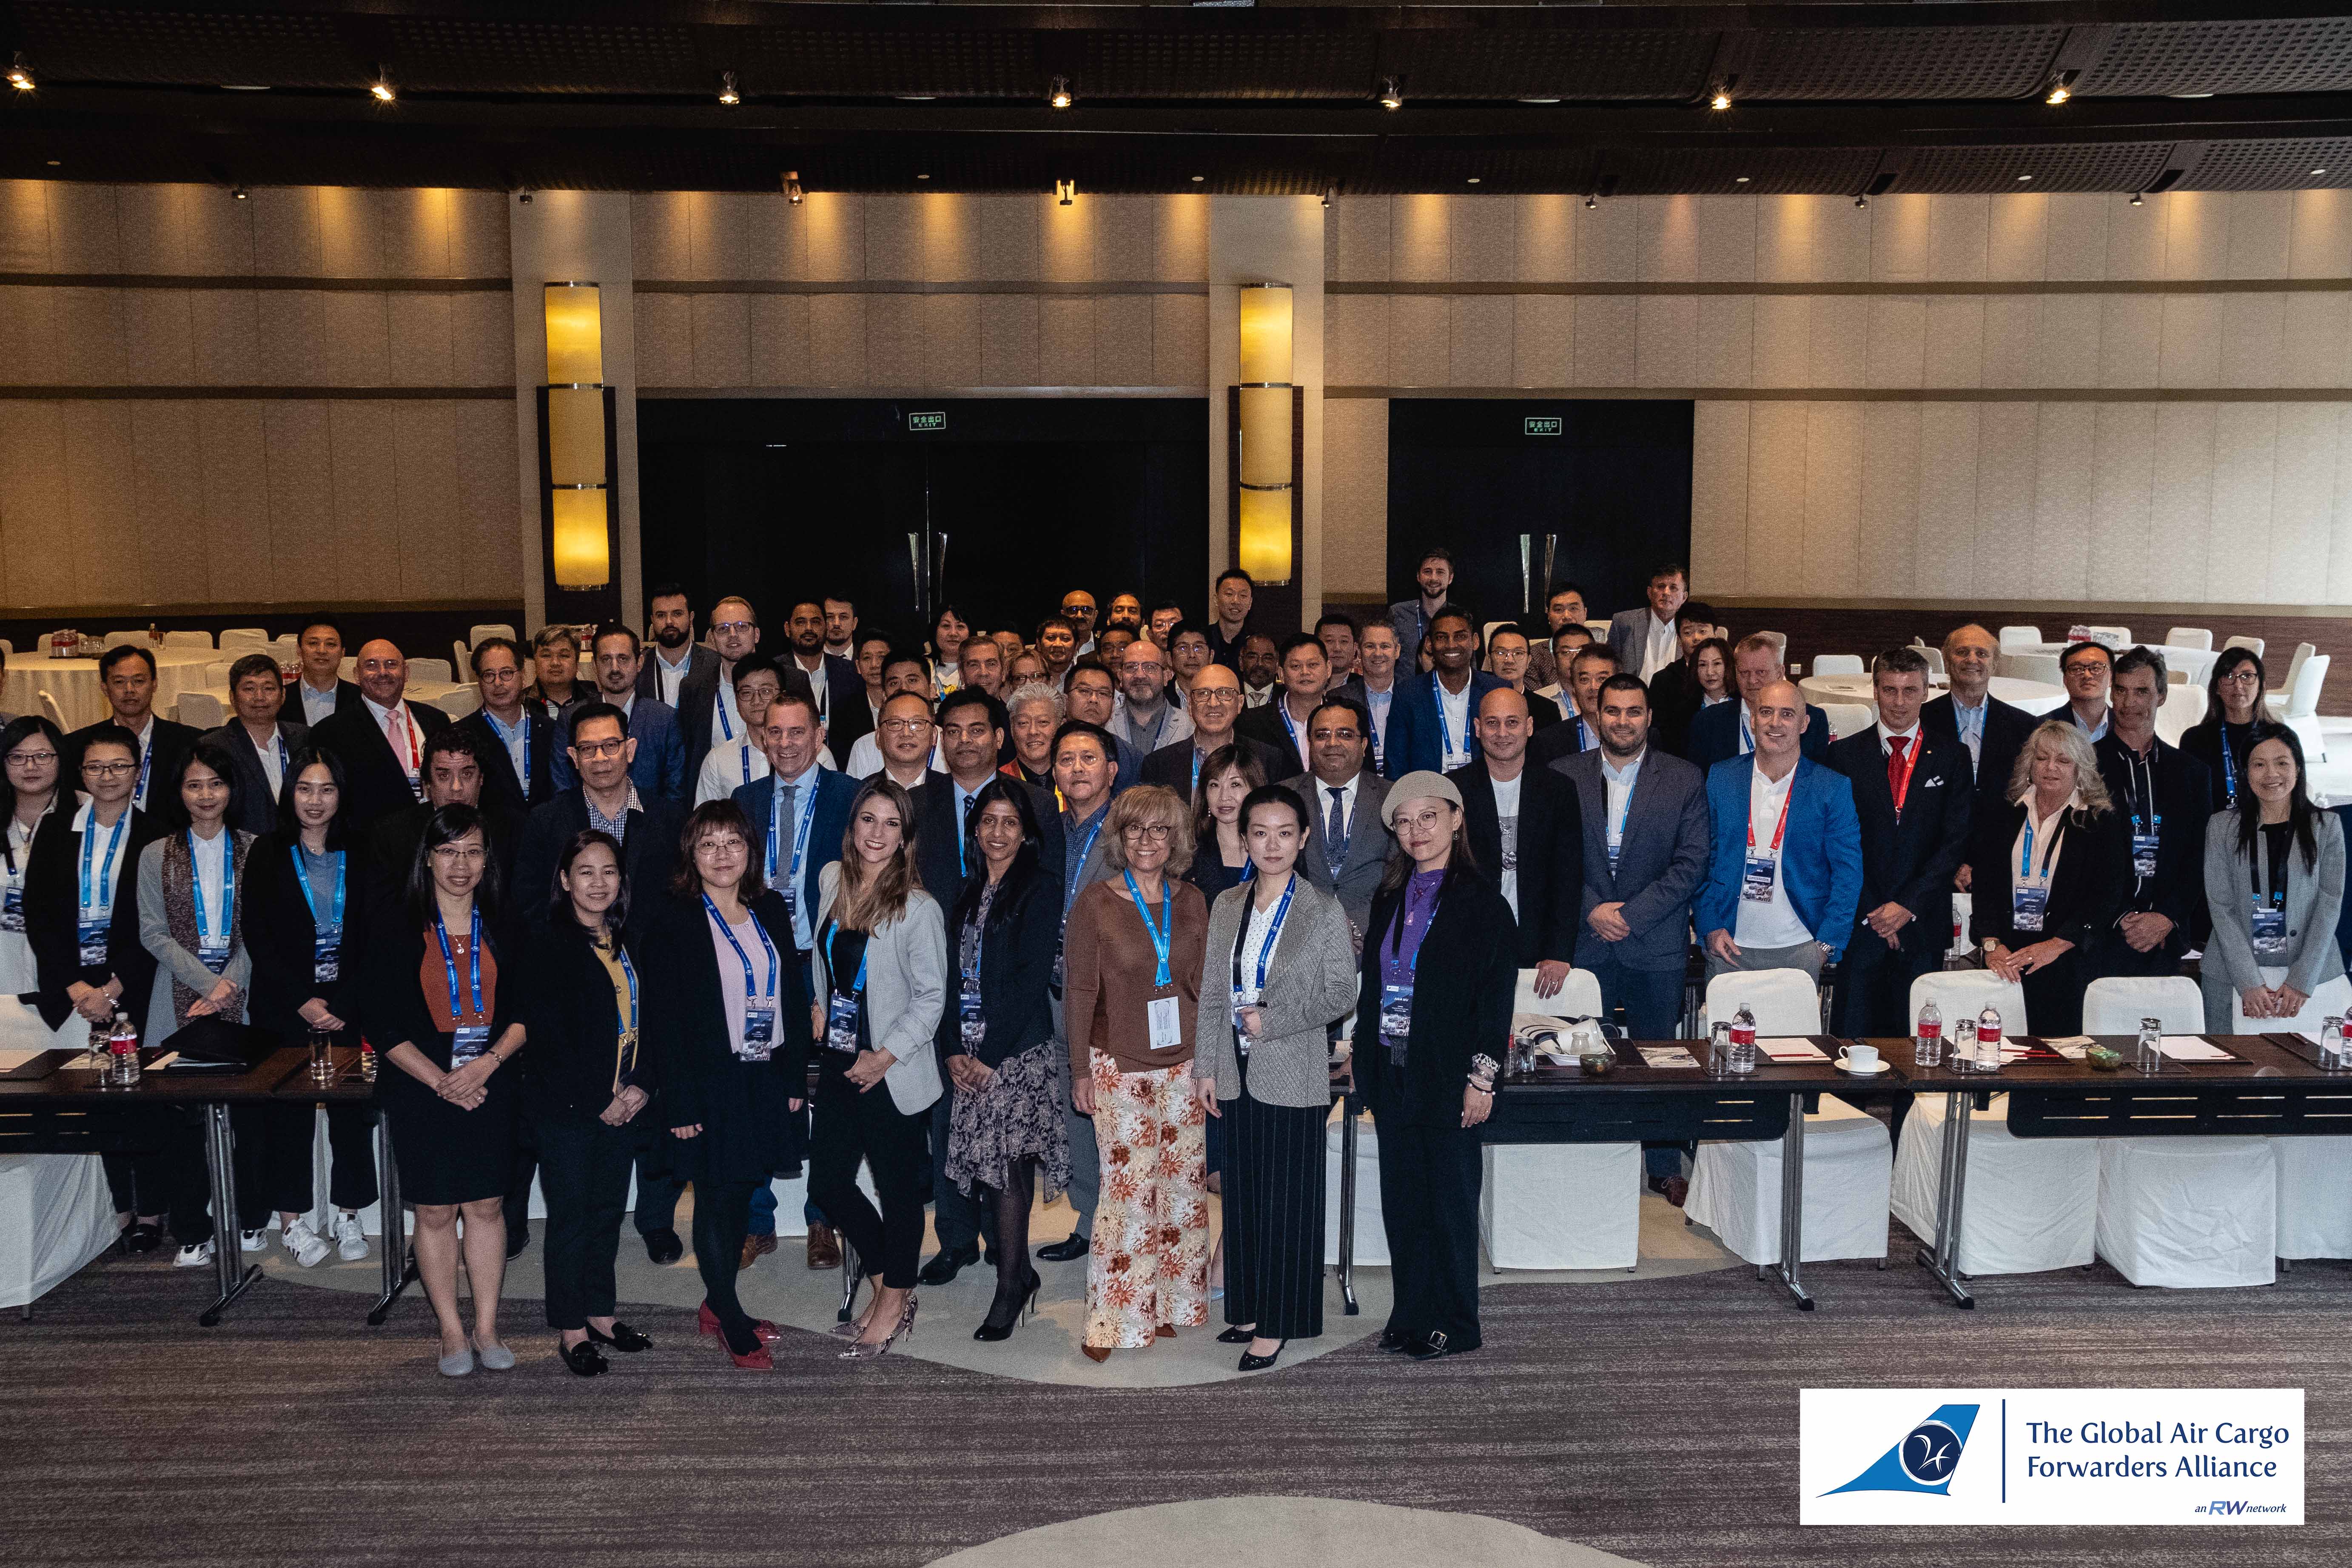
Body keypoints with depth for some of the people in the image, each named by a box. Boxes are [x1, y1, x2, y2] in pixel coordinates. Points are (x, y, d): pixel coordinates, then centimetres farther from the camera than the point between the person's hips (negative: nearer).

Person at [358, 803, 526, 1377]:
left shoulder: (503, 931, 6)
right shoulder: (397, 932, -1)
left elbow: (524, 1012, 5)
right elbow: (381, 1024, -4)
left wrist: (488, 1062, -13)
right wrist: (440, 1080, -13)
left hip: (490, 1088, 2)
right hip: (422, 1091, -2)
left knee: (487, 1205, 5)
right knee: (435, 1212, 4)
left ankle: (486, 1329, 16)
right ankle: (452, 1333, 16)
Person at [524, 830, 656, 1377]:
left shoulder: (628, 942, 11)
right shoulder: (546, 942, -8)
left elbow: (649, 1020, 11)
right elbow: (546, 1032, -13)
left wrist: (640, 1085, -4)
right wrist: (596, 1101, -13)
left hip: (624, 1104, 6)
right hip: (566, 1107, -6)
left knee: (609, 1209, 12)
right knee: (571, 1214, 1)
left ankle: (600, 1312, 25)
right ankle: (570, 1328, 12)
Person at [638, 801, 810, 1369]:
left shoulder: (771, 909, 8)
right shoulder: (673, 922, -7)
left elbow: (794, 996, 10)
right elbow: (666, 1018, -10)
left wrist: (796, 1078, 5)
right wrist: (681, 1104, -13)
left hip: (767, 1080, 5)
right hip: (711, 1084, -5)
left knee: (743, 1193, 13)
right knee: (717, 1202, 2)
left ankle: (717, 1304, 29)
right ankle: (731, 1323, 15)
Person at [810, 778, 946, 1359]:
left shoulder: (919, 908, -16)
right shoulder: (831, 880, 2)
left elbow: (932, 996, -14)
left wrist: (885, 1057, -17)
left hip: (893, 1071, -6)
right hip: (839, 1060, 6)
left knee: (899, 1188, 8)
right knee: (826, 1182, 11)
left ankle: (894, 1301, 27)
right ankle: (887, 1281, 31)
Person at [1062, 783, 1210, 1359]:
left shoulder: (1191, 902, 7)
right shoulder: (1095, 904, -4)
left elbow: (1203, 985, 12)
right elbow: (1079, 992, -2)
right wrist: (1080, 1070, -4)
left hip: (1183, 1064, 4)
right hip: (1119, 1067, -4)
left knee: (1181, 1184, 8)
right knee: (1128, 1189, -7)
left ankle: (1167, 1305, 22)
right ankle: (1111, 1320, 4)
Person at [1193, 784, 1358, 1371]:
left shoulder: (1325, 911, -5)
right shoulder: (1226, 906, 8)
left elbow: (1340, 995, -6)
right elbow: (1211, 992, 10)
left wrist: (1272, 1020, -13)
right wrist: (1205, 1067, 6)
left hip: (1292, 1078, -4)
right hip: (1238, 1074, 4)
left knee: (1287, 1201, 2)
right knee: (1242, 1196, 11)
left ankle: (1277, 1323, 12)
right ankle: (1250, 1310, 24)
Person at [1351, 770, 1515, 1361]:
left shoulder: (1481, 902, -7)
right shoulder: (1389, 900, 11)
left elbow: (1497, 997, -9)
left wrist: (1481, 1078, -14)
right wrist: (1366, 1066, 10)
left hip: (1447, 1077, -6)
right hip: (1393, 1071, 6)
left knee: (1451, 1197, 3)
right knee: (1402, 1197, 10)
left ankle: (1453, 1325, 14)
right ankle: (1411, 1315, 21)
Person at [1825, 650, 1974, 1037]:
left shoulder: (1951, 757, 7)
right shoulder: (1845, 754, 5)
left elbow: (1957, 840, 0)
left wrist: (1908, 904, -9)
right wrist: (1872, 910, -8)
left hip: (1923, 922, 1)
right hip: (1860, 921, -1)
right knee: (1852, 1035, -1)